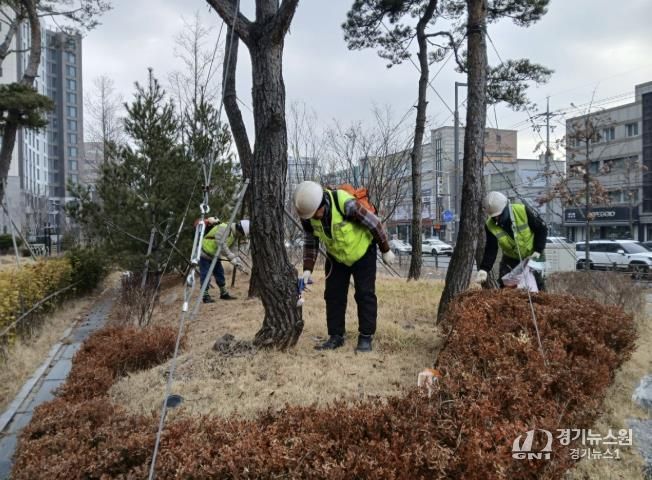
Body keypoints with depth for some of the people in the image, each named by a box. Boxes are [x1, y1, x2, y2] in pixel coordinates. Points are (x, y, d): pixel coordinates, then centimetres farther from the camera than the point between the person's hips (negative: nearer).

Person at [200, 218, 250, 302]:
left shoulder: (234, 234, 0)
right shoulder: (224, 229, -30)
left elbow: (229, 249, 1)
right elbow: (221, 245, -36)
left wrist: (236, 258, -16)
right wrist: (232, 258, -35)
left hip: (214, 255, 9)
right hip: (204, 254, -9)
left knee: (220, 273, 10)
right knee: (205, 275, -5)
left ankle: (224, 293, 20)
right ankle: (205, 295, 4)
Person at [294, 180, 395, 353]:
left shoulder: (346, 204, -35)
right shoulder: (308, 216, -19)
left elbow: (374, 223, -23)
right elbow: (310, 242, -3)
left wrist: (386, 250, -12)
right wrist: (307, 269, -10)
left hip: (362, 253, -4)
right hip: (336, 257, 5)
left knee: (365, 294, -4)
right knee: (333, 295, 2)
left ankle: (366, 337, 5)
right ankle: (335, 336, 12)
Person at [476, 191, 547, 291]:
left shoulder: (523, 211, -26)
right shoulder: (490, 226, -19)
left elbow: (542, 229, -12)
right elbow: (491, 250, -16)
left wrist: (538, 251, -18)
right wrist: (484, 269, -31)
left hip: (532, 255, -2)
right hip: (510, 259, 2)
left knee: (538, 284, -3)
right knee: (504, 286, -3)